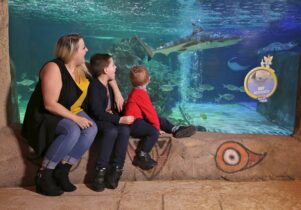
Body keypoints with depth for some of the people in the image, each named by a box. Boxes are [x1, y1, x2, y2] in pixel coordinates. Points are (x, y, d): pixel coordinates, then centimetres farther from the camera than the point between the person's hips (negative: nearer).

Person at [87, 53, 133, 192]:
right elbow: (98, 113, -24)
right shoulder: (94, 86, -15)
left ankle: (115, 170, -22)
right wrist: (119, 119, -26)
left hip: (110, 118, 7)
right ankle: (100, 171, -28)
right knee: (112, 131, -35)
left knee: (125, 130, -24)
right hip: (96, 120, -6)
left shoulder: (109, 85, 11)